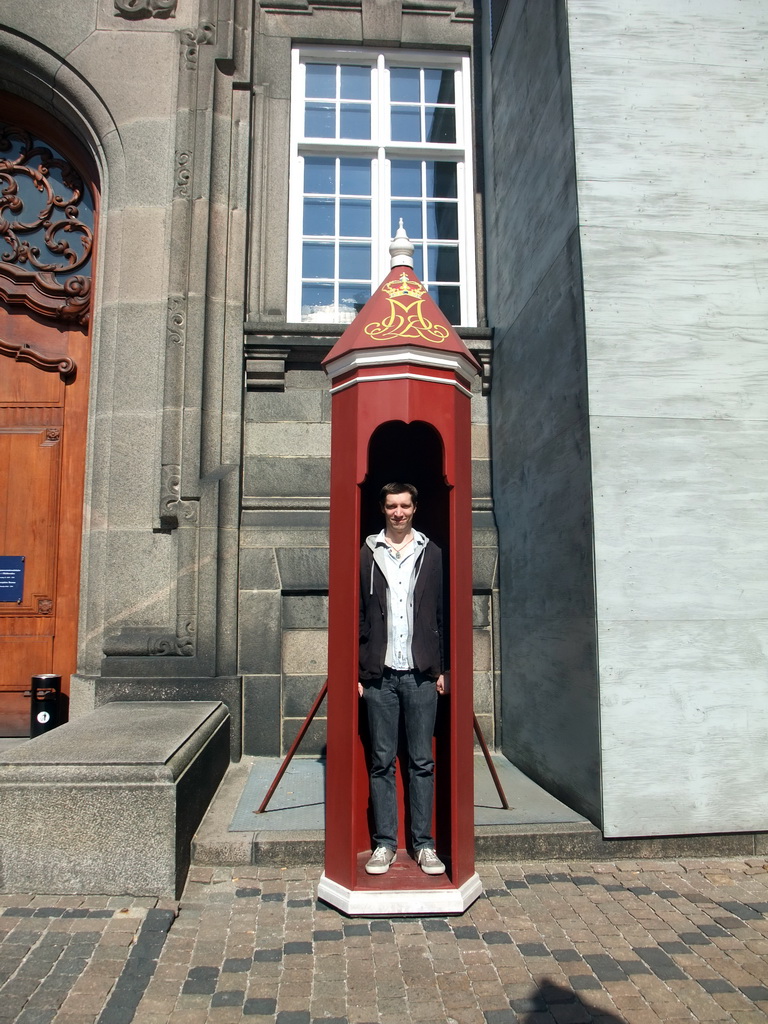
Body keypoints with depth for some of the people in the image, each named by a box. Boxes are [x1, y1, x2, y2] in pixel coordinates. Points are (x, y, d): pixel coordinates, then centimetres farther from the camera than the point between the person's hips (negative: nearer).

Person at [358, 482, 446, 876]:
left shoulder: (431, 554, 8)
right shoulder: (366, 555, 5)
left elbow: (442, 614, 8)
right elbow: (357, 617, 4)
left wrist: (441, 668, 3)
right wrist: (357, 670, 0)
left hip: (421, 673, 1)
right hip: (379, 673, 0)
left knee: (422, 762, 7)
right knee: (382, 761, 7)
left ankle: (423, 844, 18)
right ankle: (385, 843, 18)